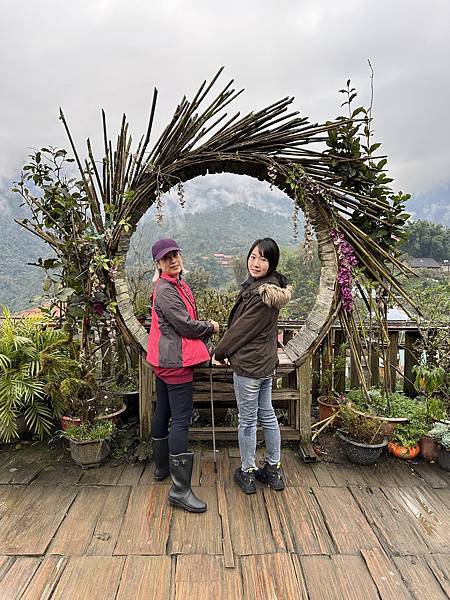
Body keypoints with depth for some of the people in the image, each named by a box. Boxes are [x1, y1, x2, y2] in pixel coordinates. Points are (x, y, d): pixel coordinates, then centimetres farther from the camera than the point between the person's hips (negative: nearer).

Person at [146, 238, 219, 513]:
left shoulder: (177, 285, 13)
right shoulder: (165, 291, -18)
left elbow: (187, 320, 18)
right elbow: (186, 325, -18)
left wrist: (204, 330, 5)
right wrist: (211, 327, -2)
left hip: (164, 361, 10)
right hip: (175, 361, -10)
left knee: (163, 412, 19)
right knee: (182, 420, -8)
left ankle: (162, 467, 35)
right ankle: (180, 489, -2)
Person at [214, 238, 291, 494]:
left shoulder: (261, 295, -25)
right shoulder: (271, 287, 6)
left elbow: (241, 328, -18)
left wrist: (220, 352, -3)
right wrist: (229, 350, 11)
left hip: (249, 365, -10)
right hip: (267, 362, 10)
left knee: (248, 420, 8)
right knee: (267, 414, 19)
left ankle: (247, 473, 27)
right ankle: (274, 470, 35)